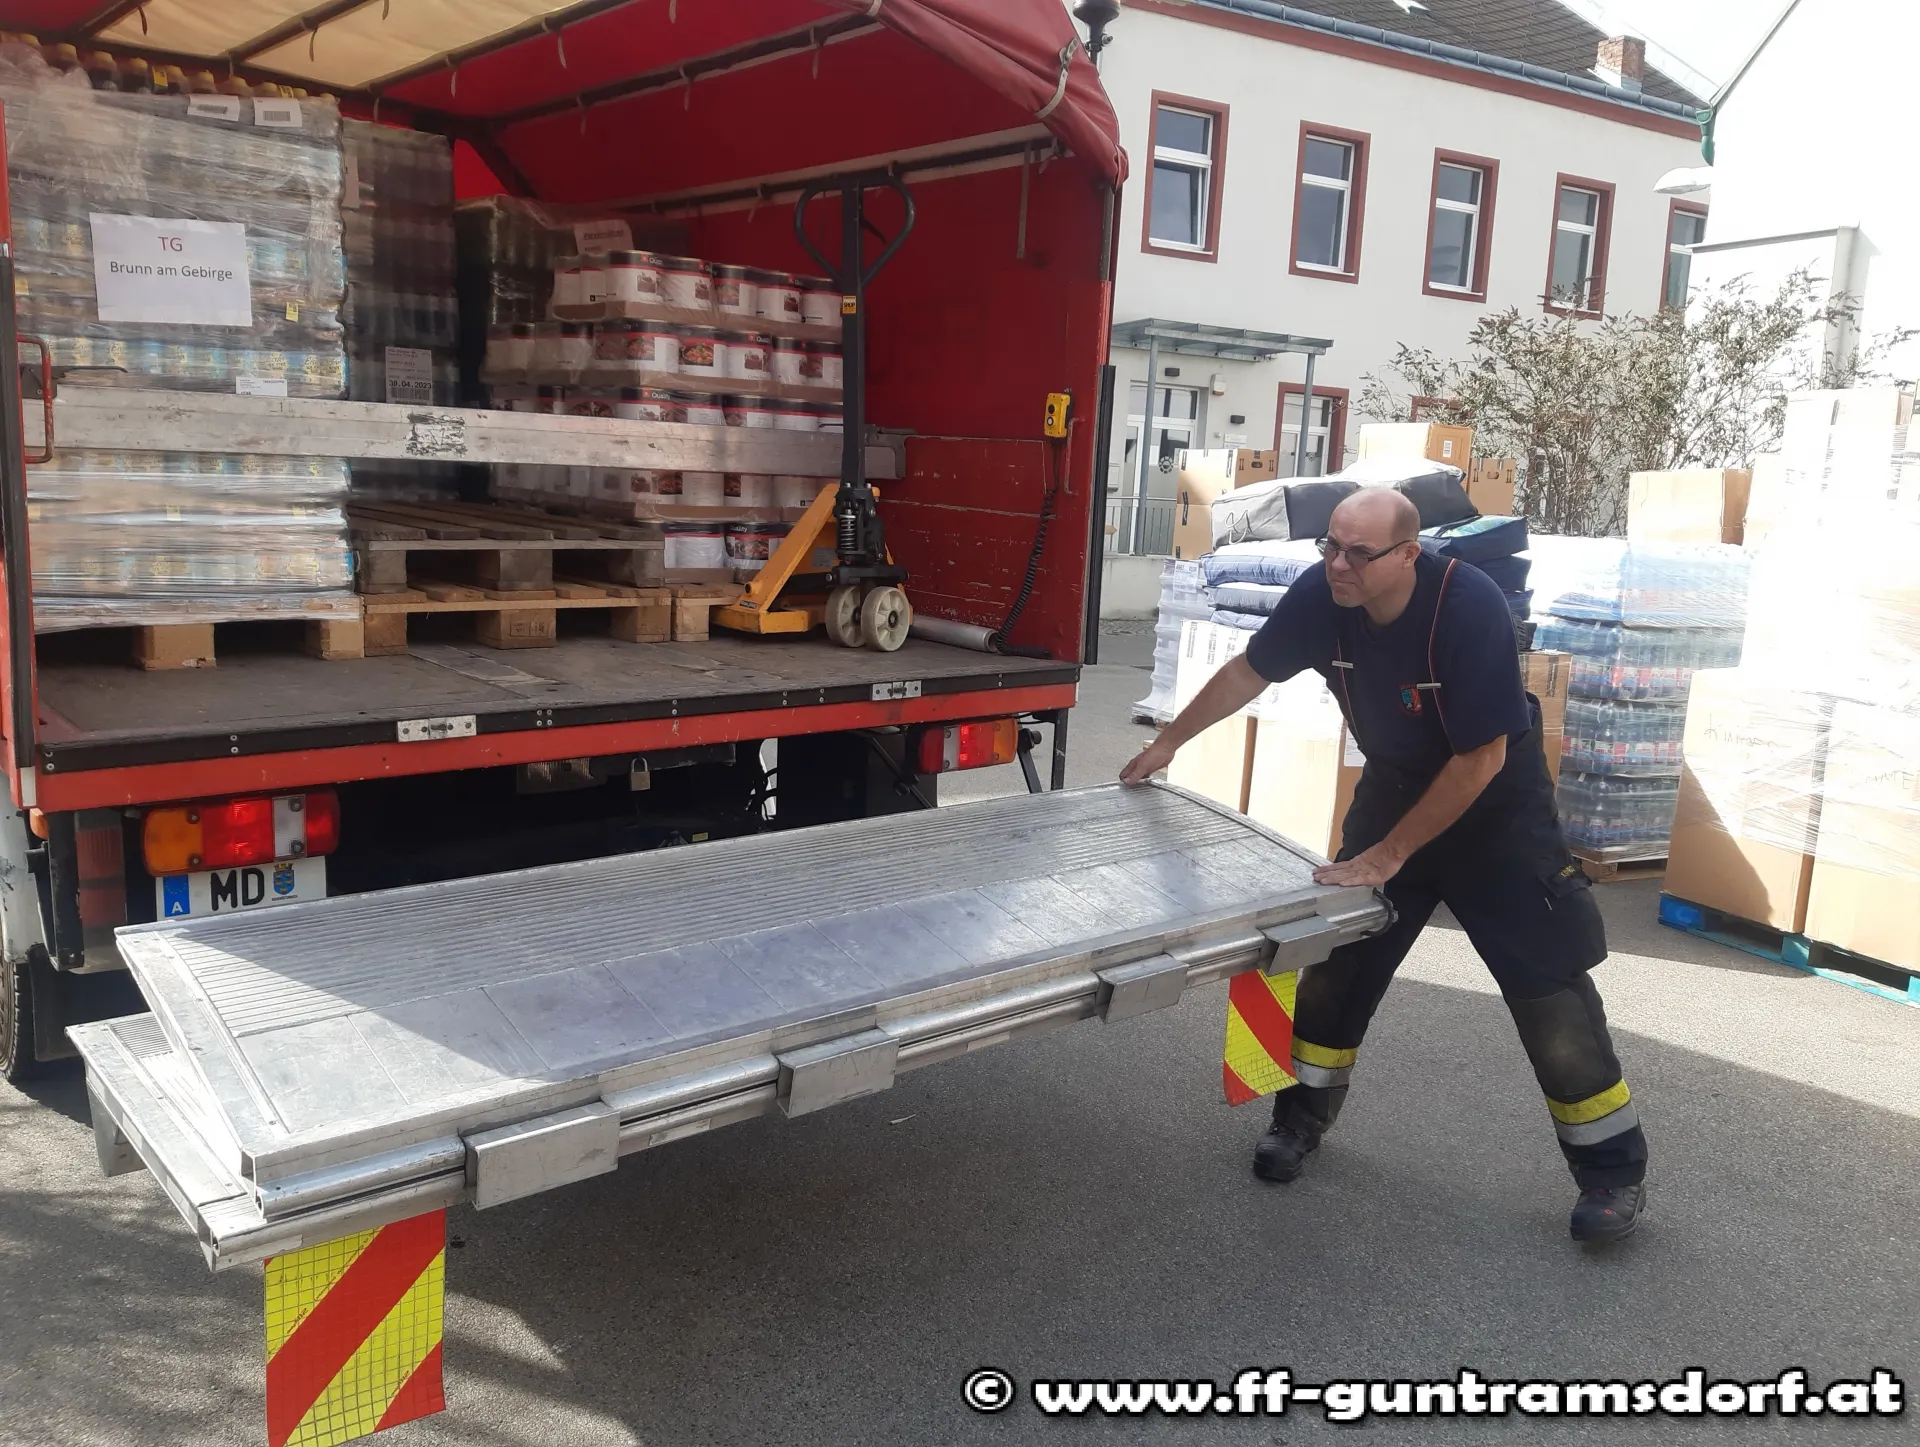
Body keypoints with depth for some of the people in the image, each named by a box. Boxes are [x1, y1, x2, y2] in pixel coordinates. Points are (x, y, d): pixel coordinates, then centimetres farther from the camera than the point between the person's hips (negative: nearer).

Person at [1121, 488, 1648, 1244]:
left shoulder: (1469, 607, -32)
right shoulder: (1322, 594, -19)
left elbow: (1482, 757, -27)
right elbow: (1247, 672, -1)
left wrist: (1389, 855, -23)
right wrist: (1168, 743, 8)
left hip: (1494, 800, -4)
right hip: (1396, 784, 5)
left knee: (1547, 982, -5)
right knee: (1337, 955, 4)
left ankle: (1614, 1169, 11)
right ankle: (1303, 1116, 24)